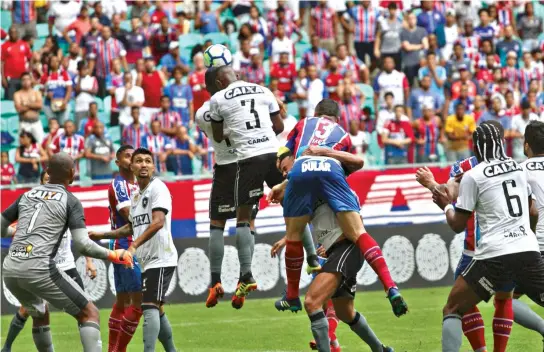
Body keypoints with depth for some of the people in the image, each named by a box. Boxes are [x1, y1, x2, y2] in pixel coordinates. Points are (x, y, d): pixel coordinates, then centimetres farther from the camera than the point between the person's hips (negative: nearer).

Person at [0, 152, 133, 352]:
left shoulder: (27, 195, 17)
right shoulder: (70, 201, 2)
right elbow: (82, 245, -9)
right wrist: (114, 256, 4)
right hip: (39, 268, -6)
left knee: (40, 315, 31)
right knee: (89, 313, 2)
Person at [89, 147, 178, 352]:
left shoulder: (157, 188, -9)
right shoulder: (136, 195, 18)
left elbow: (158, 222, -23)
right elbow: (132, 227, 31)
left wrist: (133, 246, -29)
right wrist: (103, 235, 24)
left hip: (160, 259, -9)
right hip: (146, 262, 9)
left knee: (150, 306, -18)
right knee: (156, 310, 14)